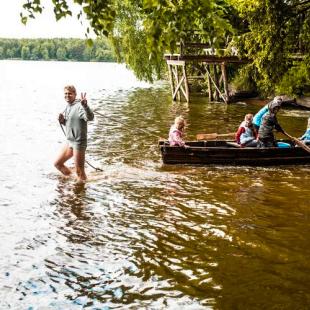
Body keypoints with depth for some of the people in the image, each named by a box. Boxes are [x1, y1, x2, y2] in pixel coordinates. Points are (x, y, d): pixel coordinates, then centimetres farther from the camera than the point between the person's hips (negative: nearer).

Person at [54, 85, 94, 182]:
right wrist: (61, 120, 1)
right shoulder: (67, 107, 11)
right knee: (57, 164, 18)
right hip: (69, 142, 9)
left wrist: (85, 106, -53)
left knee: (79, 171, -2)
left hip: (79, 142, -9)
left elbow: (90, 117, -35)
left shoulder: (79, 106, -17)